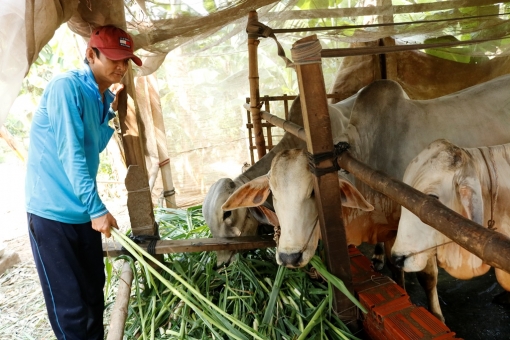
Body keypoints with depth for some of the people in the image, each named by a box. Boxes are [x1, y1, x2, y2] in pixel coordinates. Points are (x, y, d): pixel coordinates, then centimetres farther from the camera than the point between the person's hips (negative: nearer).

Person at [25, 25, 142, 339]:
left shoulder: (103, 96, 8)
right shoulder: (66, 86, -16)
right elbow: (70, 153, -22)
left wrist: (112, 111, 5)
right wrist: (97, 208, -21)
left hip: (83, 211, 8)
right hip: (53, 210, -7)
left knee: (94, 291, 17)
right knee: (69, 304, 1)